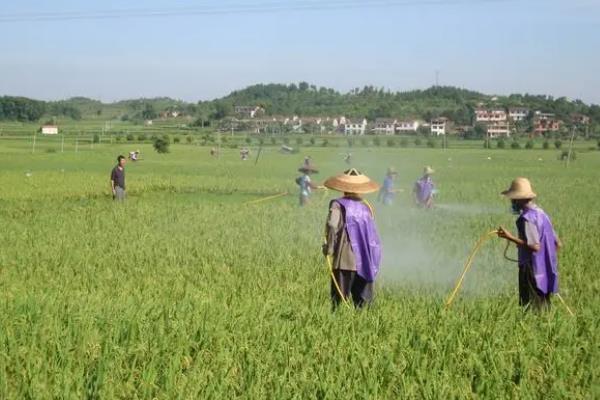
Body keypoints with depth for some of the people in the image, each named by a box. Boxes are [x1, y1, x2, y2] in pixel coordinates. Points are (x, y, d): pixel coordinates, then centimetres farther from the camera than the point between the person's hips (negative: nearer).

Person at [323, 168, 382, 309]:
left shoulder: (338, 205, -4)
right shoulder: (366, 206, 10)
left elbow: (332, 226, -18)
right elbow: (373, 233, 12)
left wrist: (328, 248, -9)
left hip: (344, 260, -4)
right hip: (365, 261, 4)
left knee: (340, 297, 0)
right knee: (363, 299, 11)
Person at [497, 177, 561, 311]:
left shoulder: (527, 218, -16)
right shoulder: (541, 213, 13)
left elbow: (535, 246, -23)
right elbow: (557, 244, 15)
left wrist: (511, 238, -22)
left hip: (532, 271, -9)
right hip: (545, 272, 9)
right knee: (543, 309, 15)